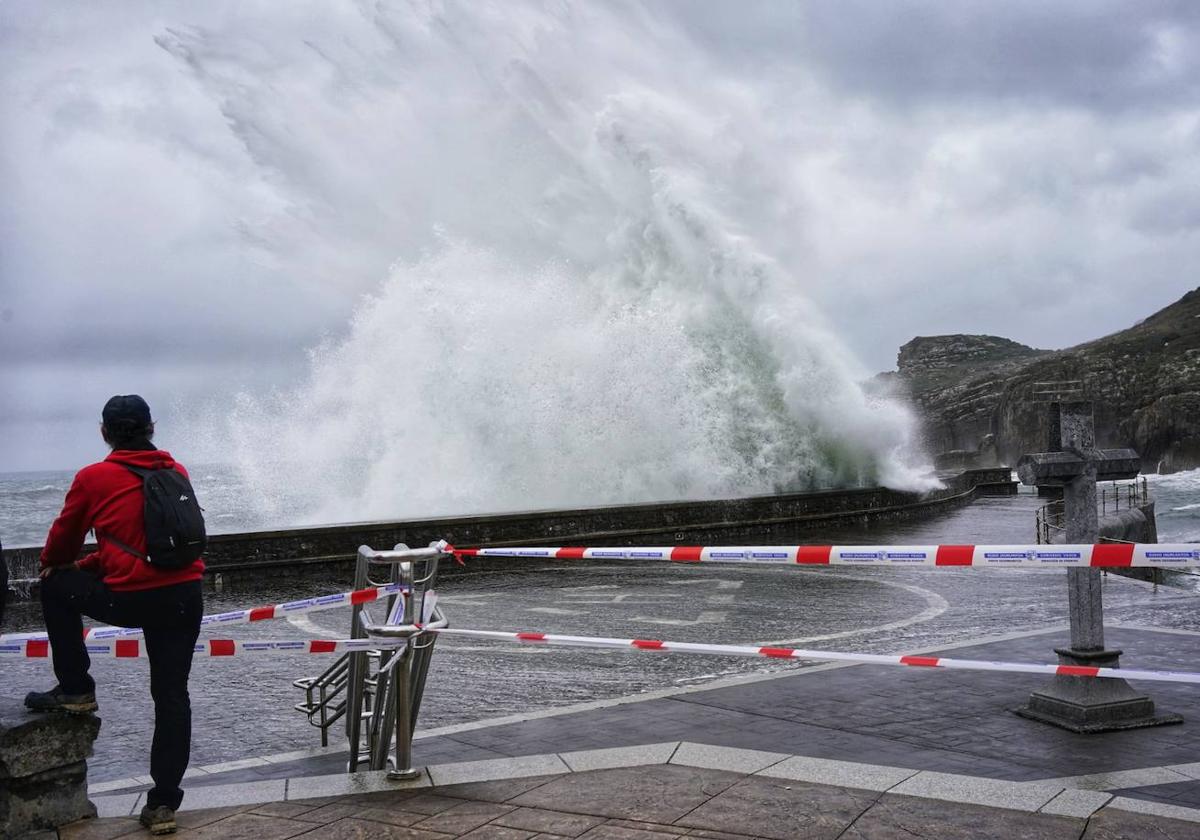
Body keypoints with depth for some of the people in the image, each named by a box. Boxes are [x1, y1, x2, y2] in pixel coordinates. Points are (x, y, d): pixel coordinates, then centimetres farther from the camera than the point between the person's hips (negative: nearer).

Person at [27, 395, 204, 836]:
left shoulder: (92, 478, -2)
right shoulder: (178, 472, 11)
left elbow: (63, 541, 11)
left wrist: (53, 566, 34)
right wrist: (88, 564, 25)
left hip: (130, 599, -4)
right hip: (184, 597, 4)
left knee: (56, 587, 24)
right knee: (172, 696, 11)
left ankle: (75, 689, 26)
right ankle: (163, 804, 13)